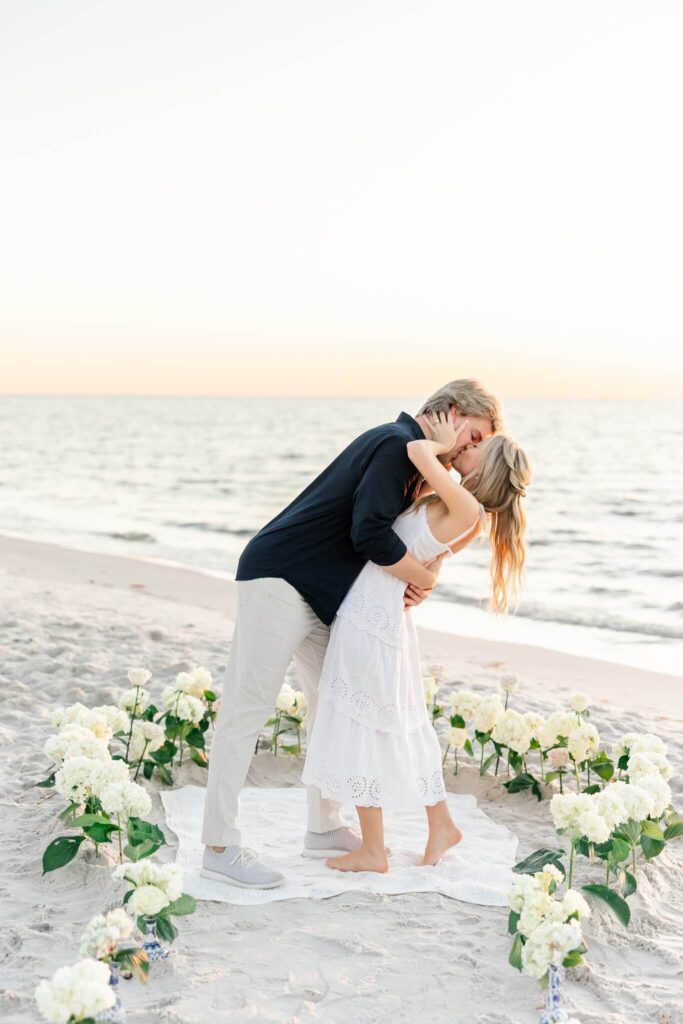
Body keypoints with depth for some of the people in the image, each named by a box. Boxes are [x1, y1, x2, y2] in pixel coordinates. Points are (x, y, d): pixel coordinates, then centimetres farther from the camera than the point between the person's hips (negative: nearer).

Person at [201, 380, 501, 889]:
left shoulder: (408, 452, 16)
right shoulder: (396, 443, -15)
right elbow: (370, 532, -26)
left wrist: (415, 578, -2)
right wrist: (424, 578, -11)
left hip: (321, 597, 11)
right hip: (278, 580, -11)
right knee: (247, 709, -7)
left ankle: (325, 827, 26)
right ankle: (220, 847, -2)